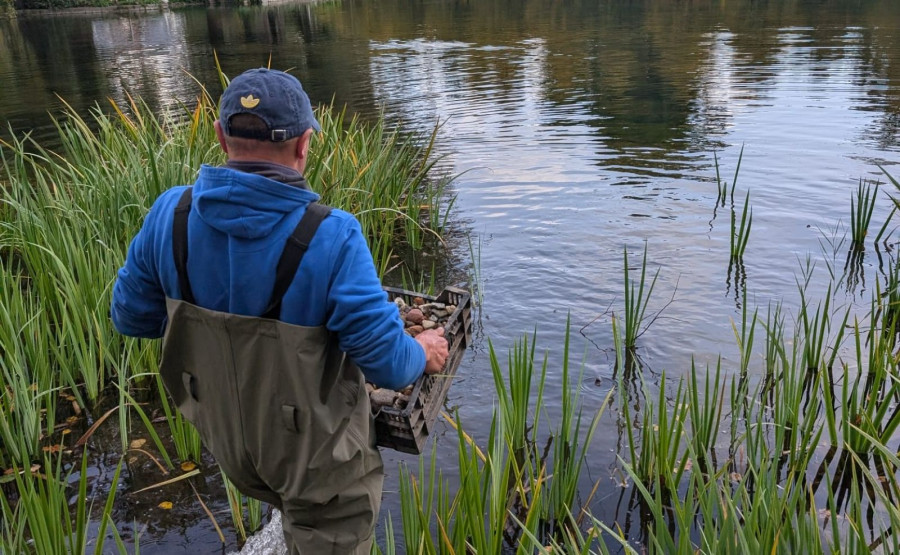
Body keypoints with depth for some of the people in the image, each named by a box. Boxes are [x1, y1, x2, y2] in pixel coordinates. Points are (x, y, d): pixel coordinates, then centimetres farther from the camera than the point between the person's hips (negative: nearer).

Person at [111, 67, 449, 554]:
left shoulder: (170, 213, -15)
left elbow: (131, 316, -1)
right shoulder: (330, 237, -30)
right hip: (316, 449, -4)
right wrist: (424, 353, -3)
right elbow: (387, 364, -26)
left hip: (226, 436, 5)